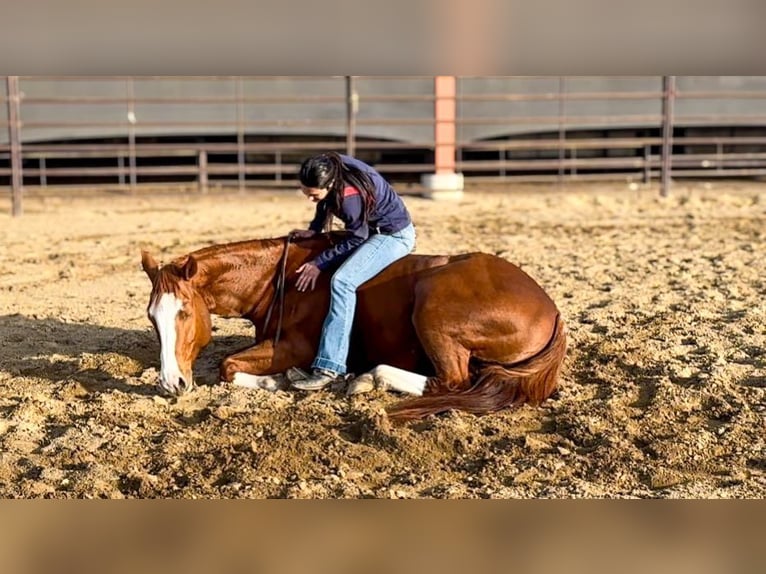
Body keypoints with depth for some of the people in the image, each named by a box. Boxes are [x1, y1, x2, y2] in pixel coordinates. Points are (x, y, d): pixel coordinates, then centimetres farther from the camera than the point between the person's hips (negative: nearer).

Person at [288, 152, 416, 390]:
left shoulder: (351, 197, -34)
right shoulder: (330, 168, -12)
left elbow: (356, 240, -21)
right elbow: (326, 202, 10)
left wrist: (319, 263, -19)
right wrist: (313, 230, 0)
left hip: (395, 235, -10)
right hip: (371, 229, 10)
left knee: (342, 281, -27)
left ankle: (328, 368, -30)